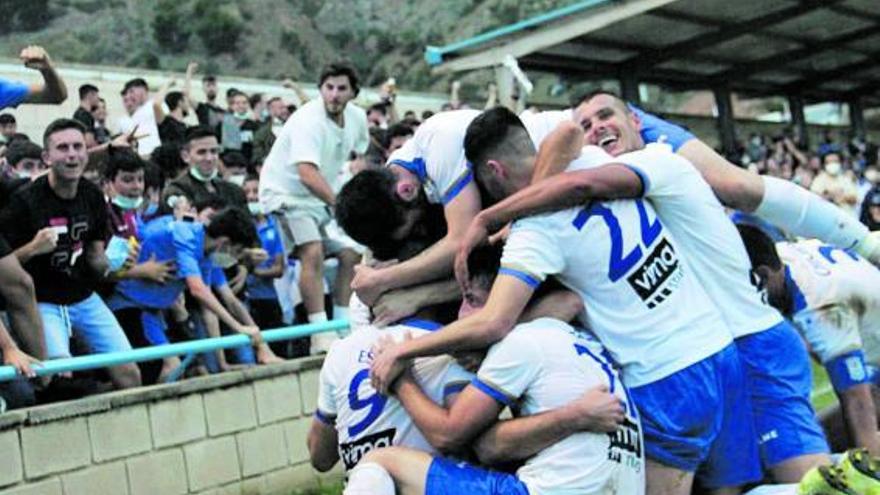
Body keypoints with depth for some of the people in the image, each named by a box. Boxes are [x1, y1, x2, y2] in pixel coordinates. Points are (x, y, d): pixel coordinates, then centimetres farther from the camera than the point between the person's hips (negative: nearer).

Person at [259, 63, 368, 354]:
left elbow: (358, 154, 19)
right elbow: (307, 174, -40)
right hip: (286, 193, -8)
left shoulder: (357, 117, -2)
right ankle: (321, 335, -25)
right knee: (313, 253, -25)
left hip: (323, 197, 8)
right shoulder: (308, 121, -28)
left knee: (351, 254, 6)